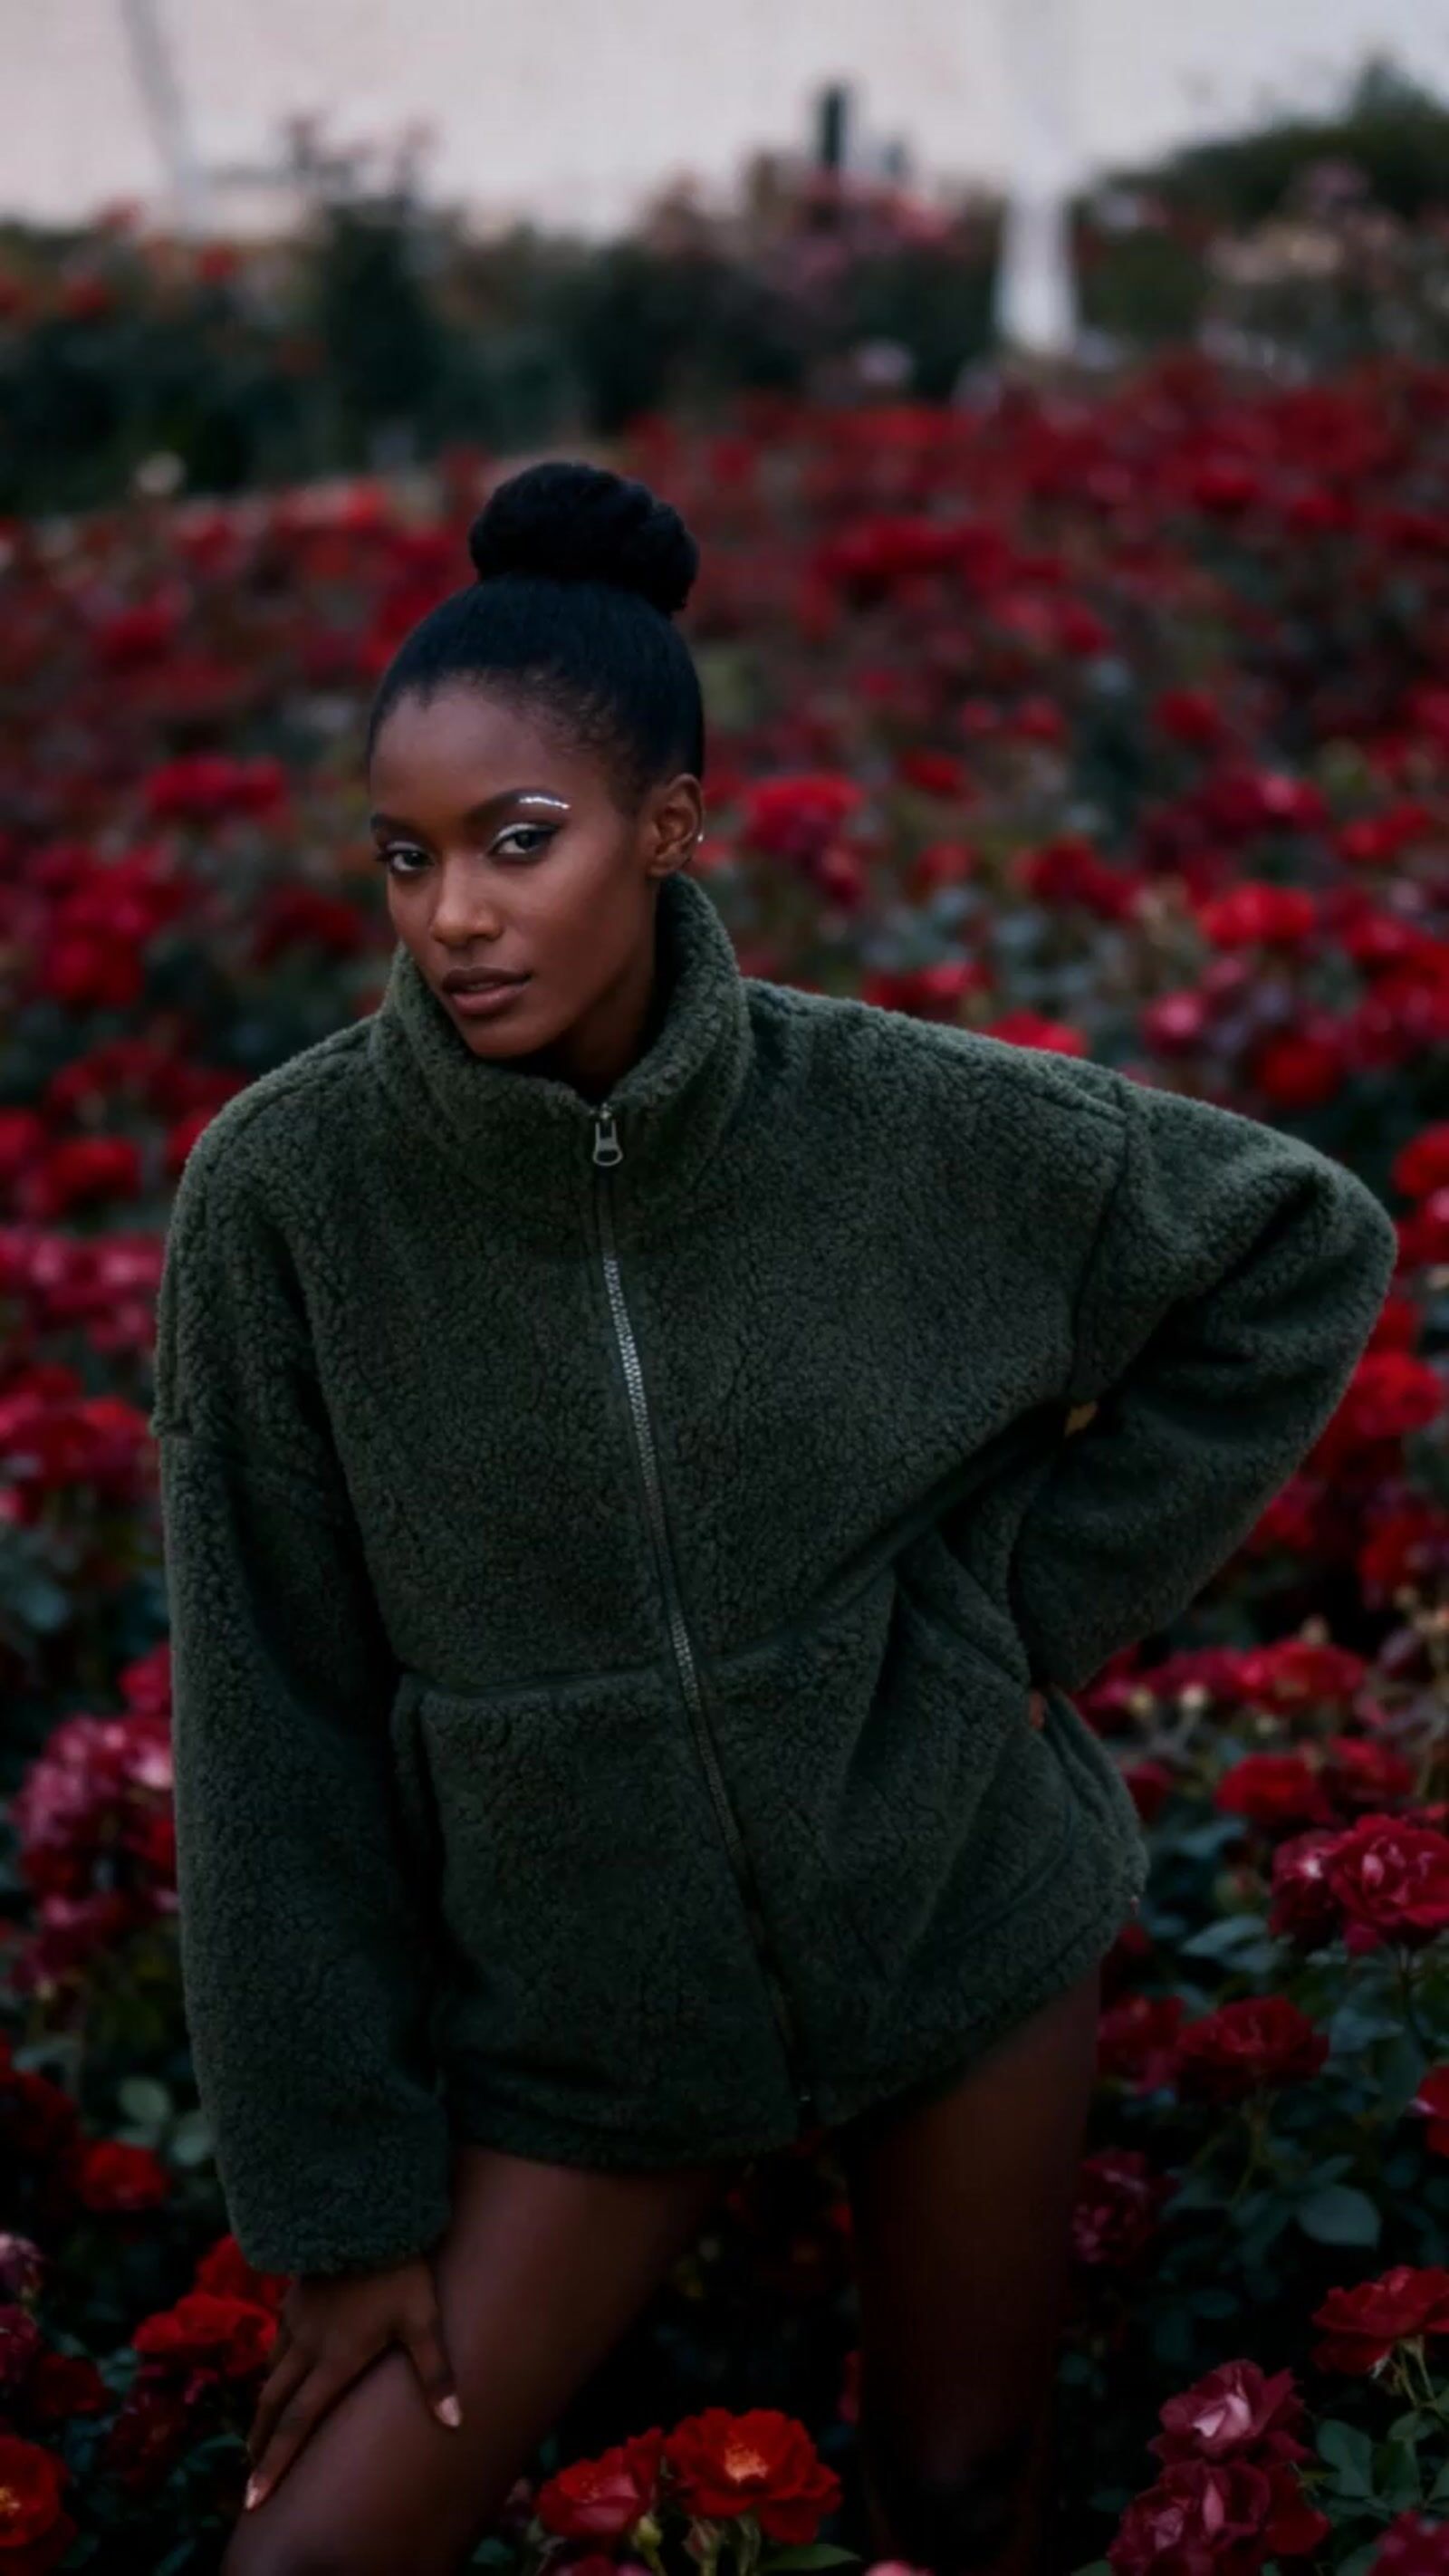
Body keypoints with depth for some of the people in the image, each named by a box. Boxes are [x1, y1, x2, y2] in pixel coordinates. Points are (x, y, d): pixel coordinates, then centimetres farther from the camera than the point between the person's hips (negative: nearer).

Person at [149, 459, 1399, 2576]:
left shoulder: (902, 1114, -16)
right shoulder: (287, 1191, -18)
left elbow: (1308, 1251, 1)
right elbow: (271, 1728, -10)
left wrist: (1049, 1600, -4)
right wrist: (336, 2190, -6)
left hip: (960, 1916, 1)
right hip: (578, 2003, 0)